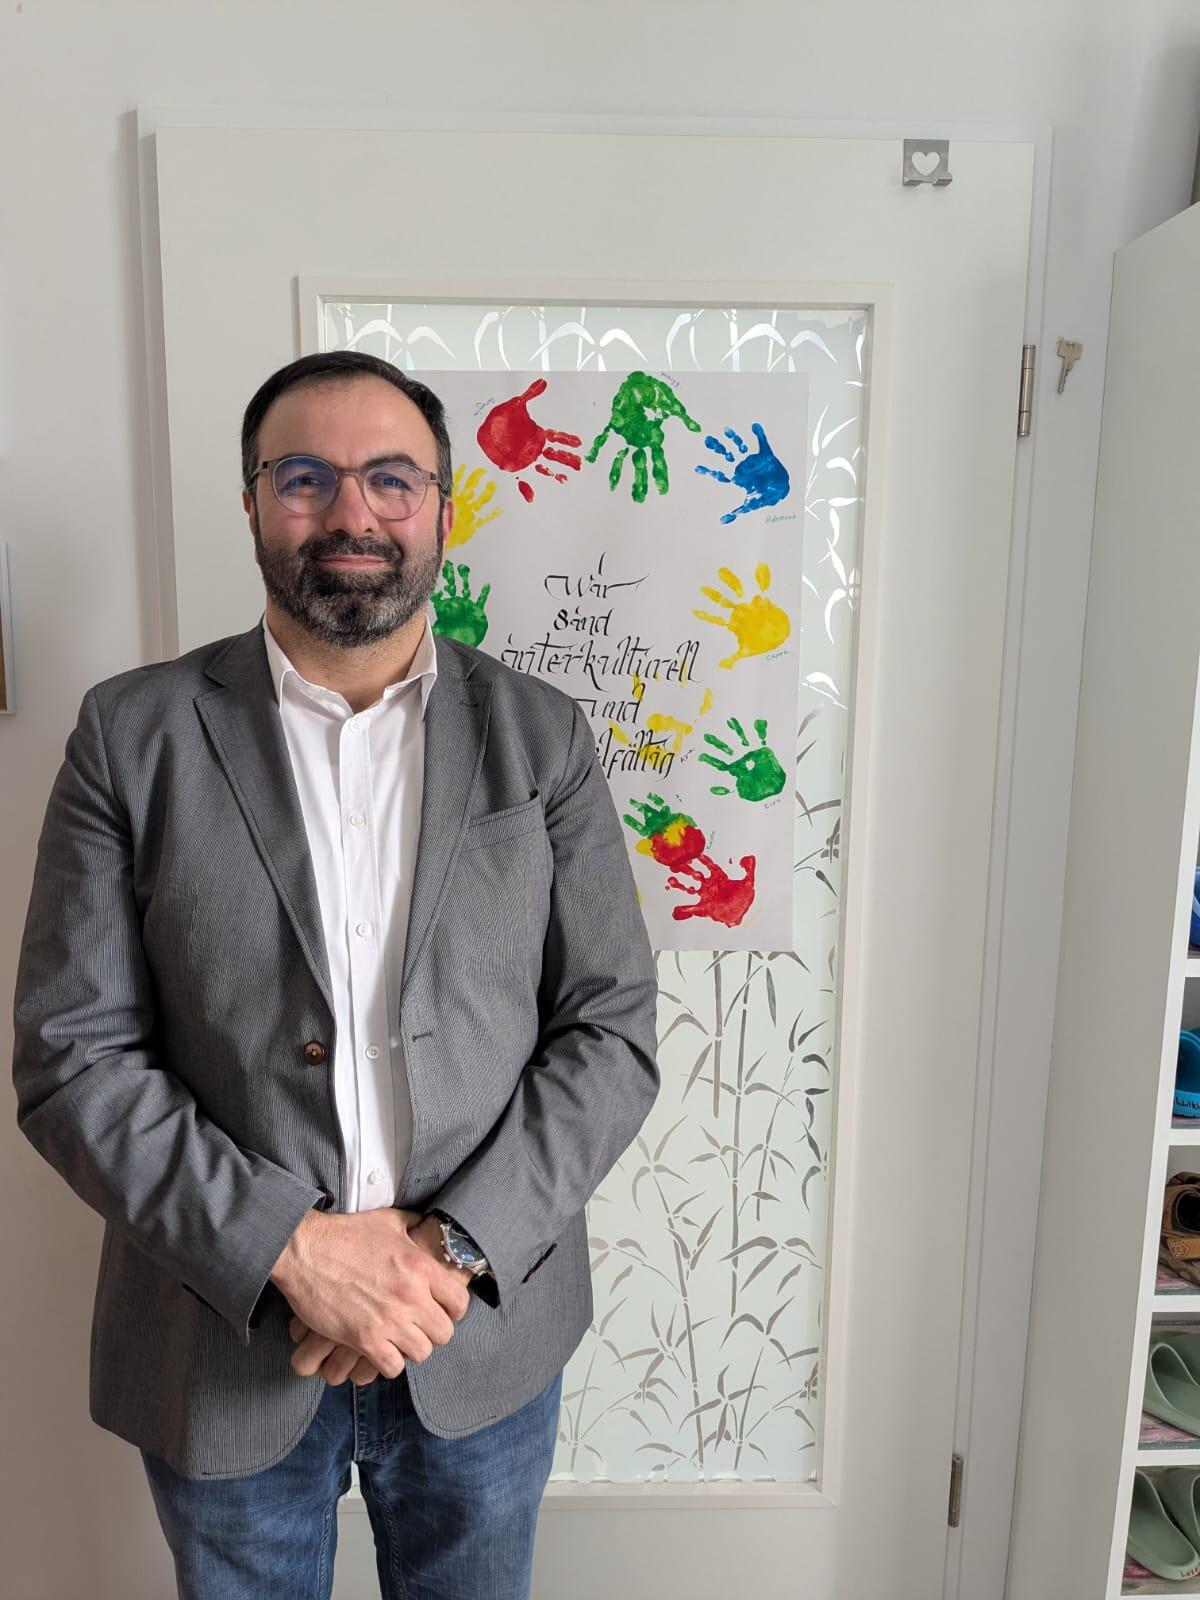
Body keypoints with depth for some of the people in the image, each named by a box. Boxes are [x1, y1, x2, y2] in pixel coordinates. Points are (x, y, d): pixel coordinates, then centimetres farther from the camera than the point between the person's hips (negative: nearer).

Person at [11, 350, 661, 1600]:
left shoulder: (543, 736, -4)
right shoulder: (133, 734, -6)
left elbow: (614, 1031, -5)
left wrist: (455, 1246, -16)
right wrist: (289, 1249, -18)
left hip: (484, 1336, 1)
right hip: (223, 1340, 0)